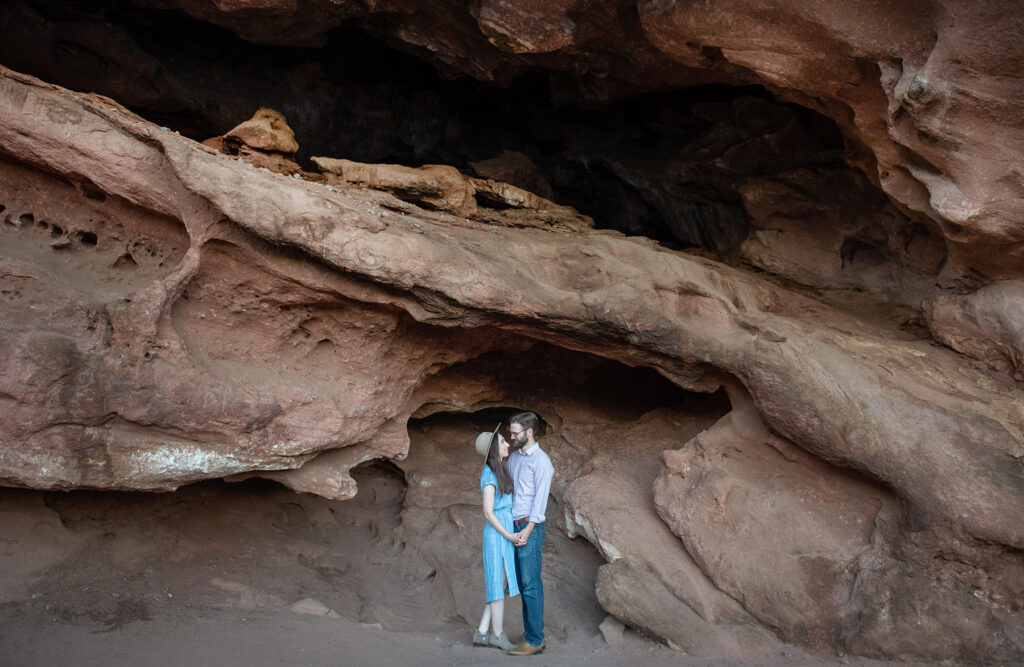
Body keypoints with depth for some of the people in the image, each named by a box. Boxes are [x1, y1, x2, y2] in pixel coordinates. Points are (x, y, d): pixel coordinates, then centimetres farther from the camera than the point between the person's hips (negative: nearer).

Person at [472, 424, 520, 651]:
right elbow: (488, 512, -17)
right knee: (500, 583, 0)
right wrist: (508, 536, -16)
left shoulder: (500, 471, 13)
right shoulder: (490, 475, -14)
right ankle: (498, 634, 12)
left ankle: (482, 633, 16)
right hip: (497, 533, -9)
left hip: (506, 531, 9)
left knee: (501, 584, 11)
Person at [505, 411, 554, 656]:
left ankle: (534, 640, -1)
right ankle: (532, 634, 19)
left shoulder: (541, 461, -11)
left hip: (530, 528, -8)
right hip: (514, 526, 8)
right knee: (523, 583, 11)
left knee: (531, 584, -6)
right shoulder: (514, 457, 14)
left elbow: (540, 498, -15)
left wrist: (528, 530, -20)